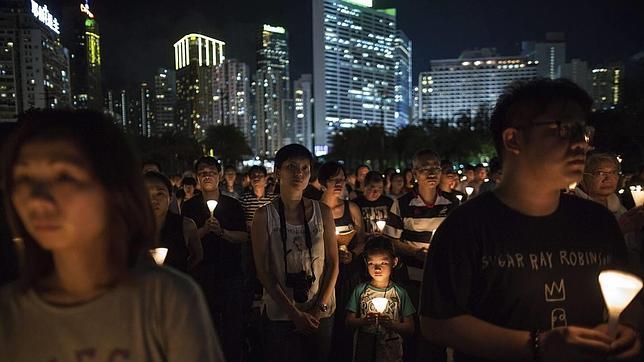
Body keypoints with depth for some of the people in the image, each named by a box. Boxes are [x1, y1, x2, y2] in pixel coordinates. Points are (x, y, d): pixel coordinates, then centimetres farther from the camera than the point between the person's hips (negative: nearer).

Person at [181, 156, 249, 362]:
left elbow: (244, 237, -4)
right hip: (202, 273, 0)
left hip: (231, 272, 0)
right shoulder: (189, 207, 4)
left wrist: (221, 231, -18)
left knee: (232, 321, 4)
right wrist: (205, 229, -18)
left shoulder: (233, 205, 3)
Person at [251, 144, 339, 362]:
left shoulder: (322, 212, -2)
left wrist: (320, 308, -9)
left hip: (321, 314, 2)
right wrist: (294, 313, -14)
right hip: (280, 315, -2)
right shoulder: (264, 216, -8)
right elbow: (263, 271, -9)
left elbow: (333, 263, 0)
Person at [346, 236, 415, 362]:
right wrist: (363, 321, -19)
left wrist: (392, 324, -22)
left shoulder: (399, 293, -6)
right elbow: (349, 321, -1)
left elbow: (410, 328, -5)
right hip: (363, 350, 1)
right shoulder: (360, 290, -3)